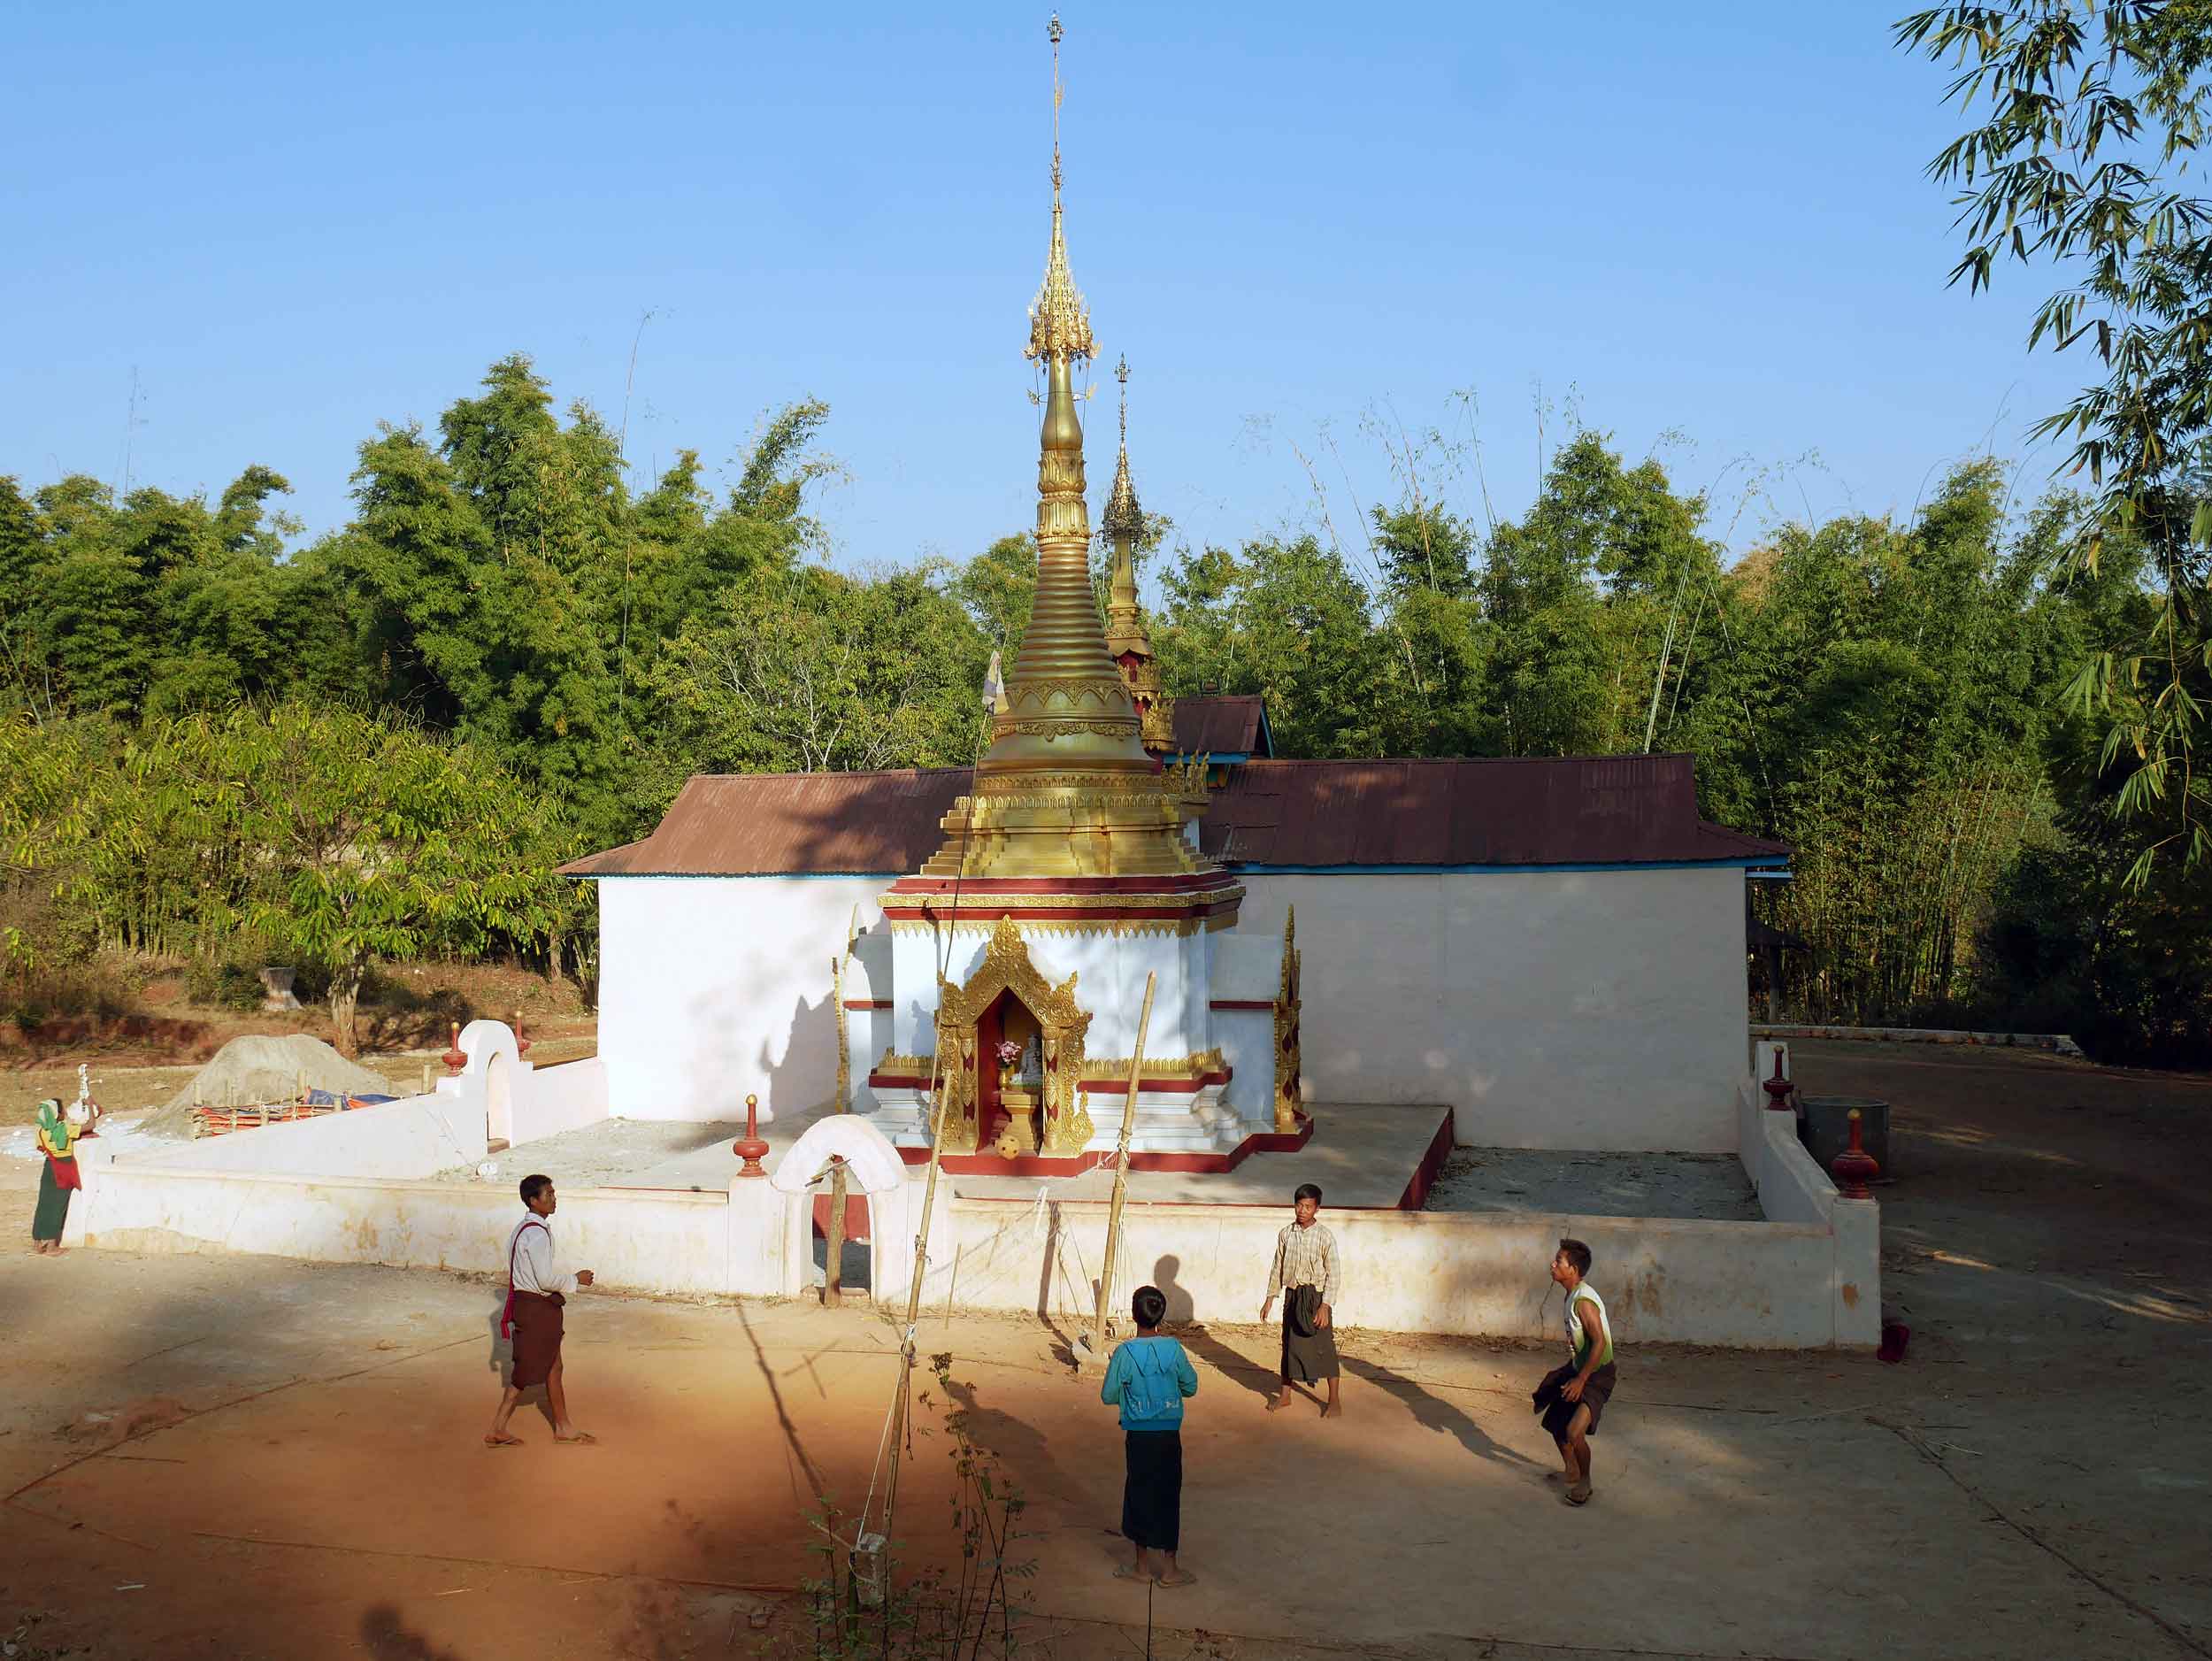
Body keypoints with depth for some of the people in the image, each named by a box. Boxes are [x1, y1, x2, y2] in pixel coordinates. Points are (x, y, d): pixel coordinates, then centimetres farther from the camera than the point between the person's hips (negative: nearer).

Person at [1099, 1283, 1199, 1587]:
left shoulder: (1125, 1352, -12)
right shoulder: (1173, 1348, -7)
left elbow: (1108, 1396, -5)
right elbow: (1190, 1387, 5)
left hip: (1138, 1435, -2)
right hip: (1170, 1434, 2)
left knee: (1139, 1494, 12)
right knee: (1167, 1497, 11)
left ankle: (1142, 1565, 22)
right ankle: (1170, 1569, 18)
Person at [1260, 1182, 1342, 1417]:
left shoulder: (1325, 1237, -12)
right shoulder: (1285, 1234, 1)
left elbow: (1333, 1274, -12)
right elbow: (1278, 1268, 10)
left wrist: (1325, 1305, -18)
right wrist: (1270, 1298, 9)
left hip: (1316, 1297, -4)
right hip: (1292, 1295, 4)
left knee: (1324, 1347, 1)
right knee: (1289, 1345, 13)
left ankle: (1334, 1400, 12)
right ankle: (1285, 1395, 26)